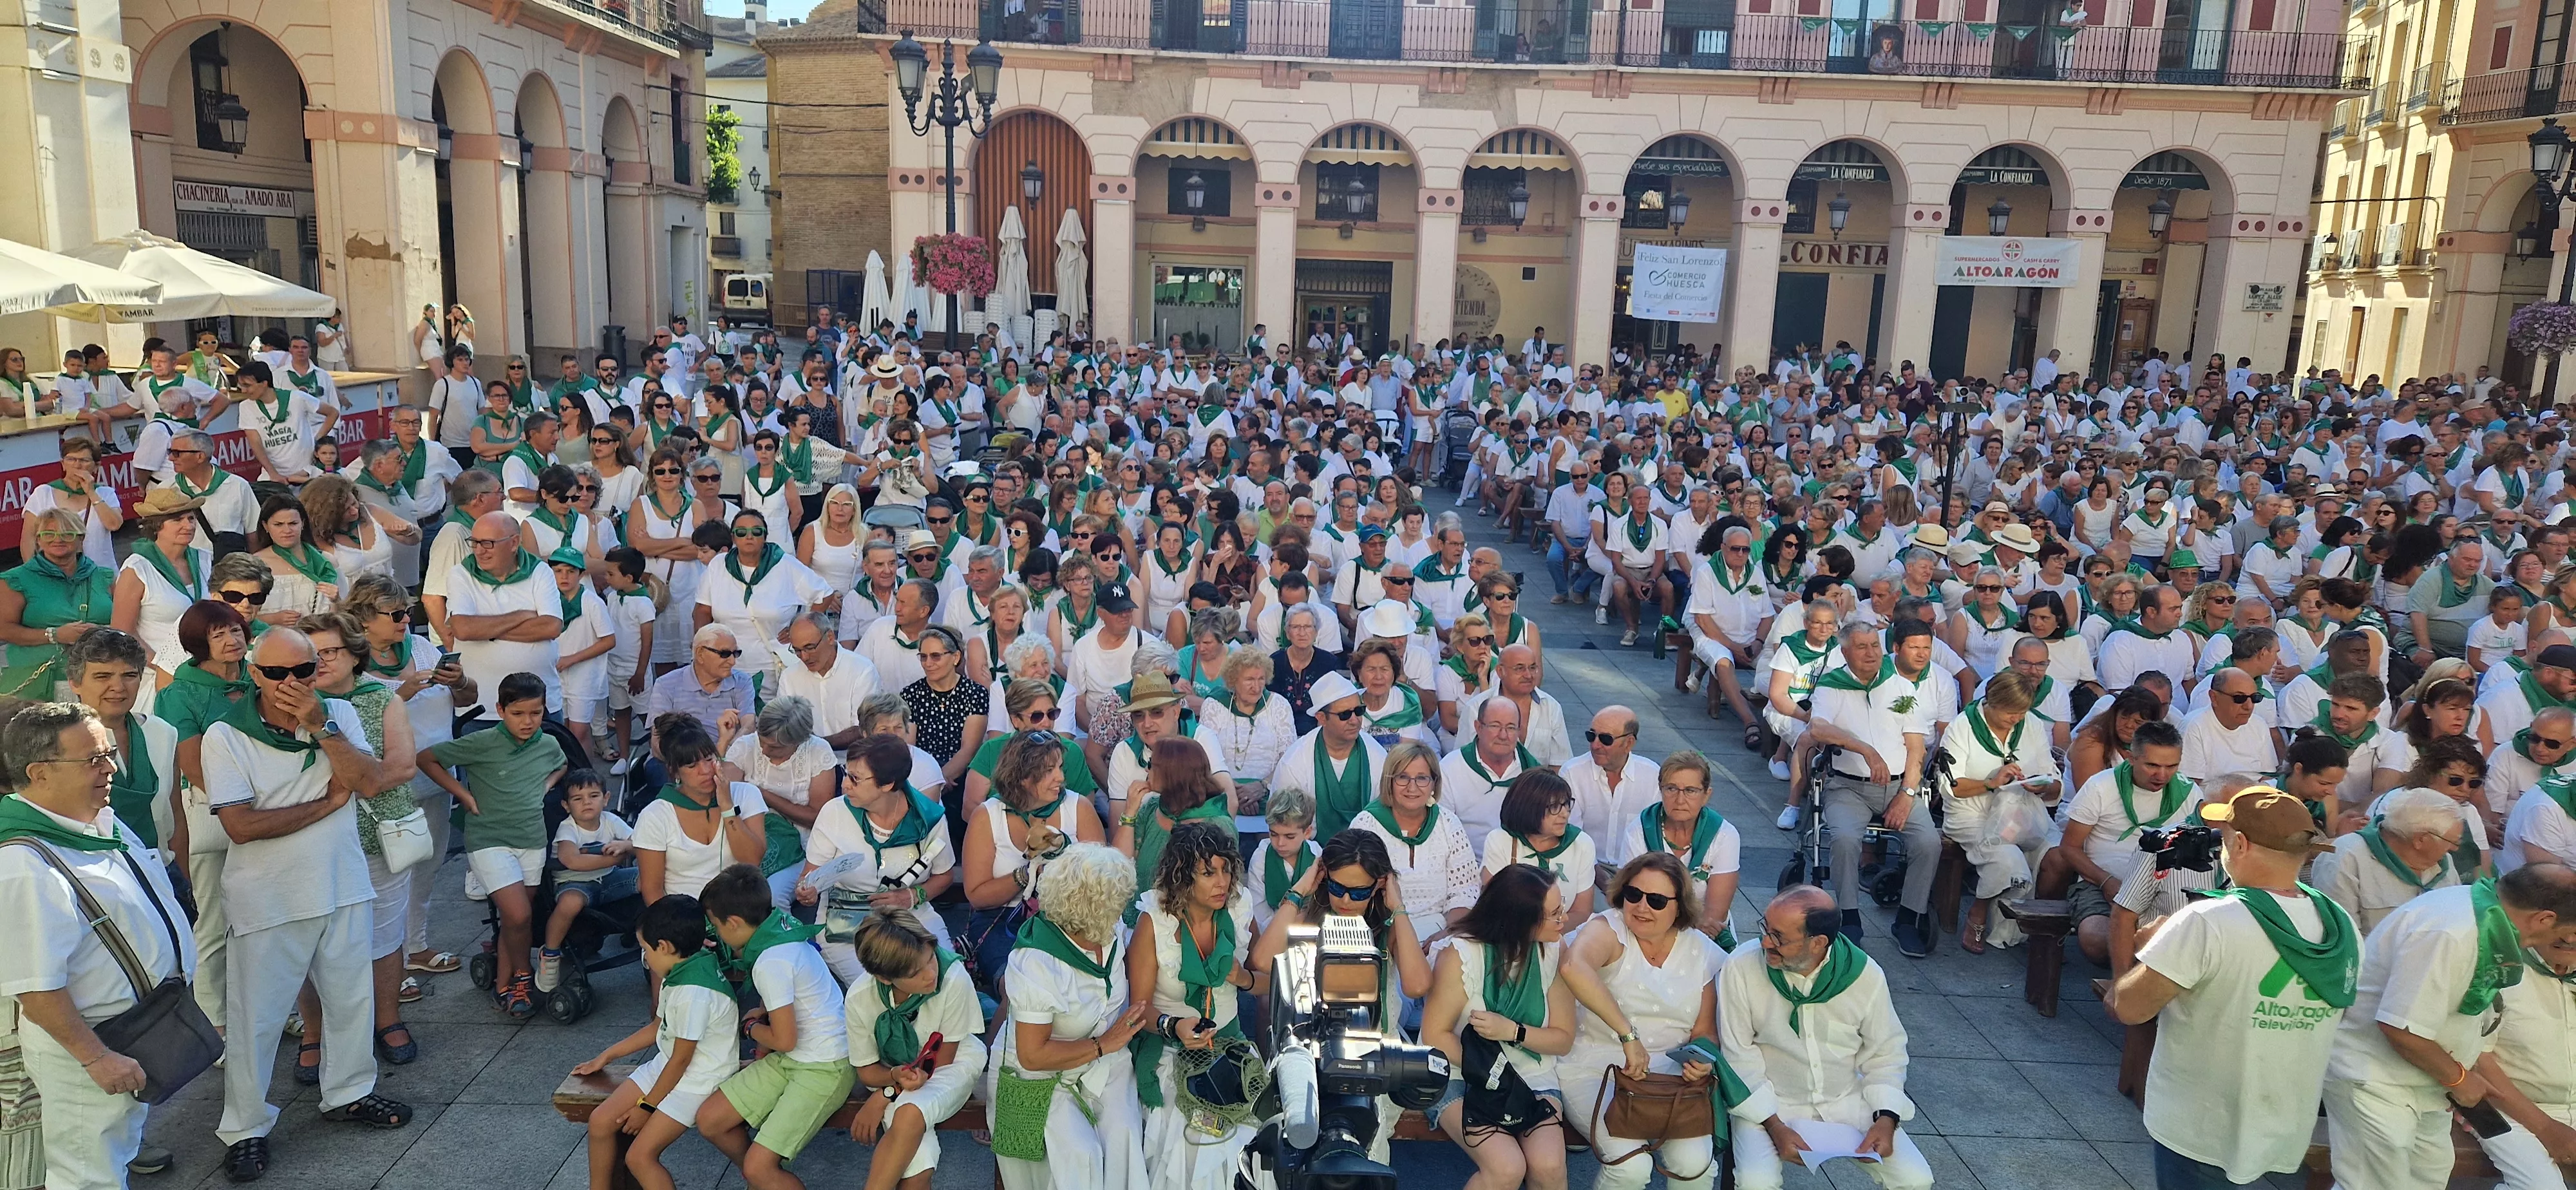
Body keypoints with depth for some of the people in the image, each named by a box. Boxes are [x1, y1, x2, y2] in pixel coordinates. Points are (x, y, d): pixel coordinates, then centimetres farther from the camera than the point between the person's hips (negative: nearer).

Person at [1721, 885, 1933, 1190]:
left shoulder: (1865, 974, -11)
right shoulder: (1741, 968, -19)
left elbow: (1885, 1052, 3)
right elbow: (1739, 1055, -12)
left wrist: (1886, 1117, -11)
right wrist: (1773, 1125, -19)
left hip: (1847, 1099, 3)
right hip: (1770, 1101, -3)